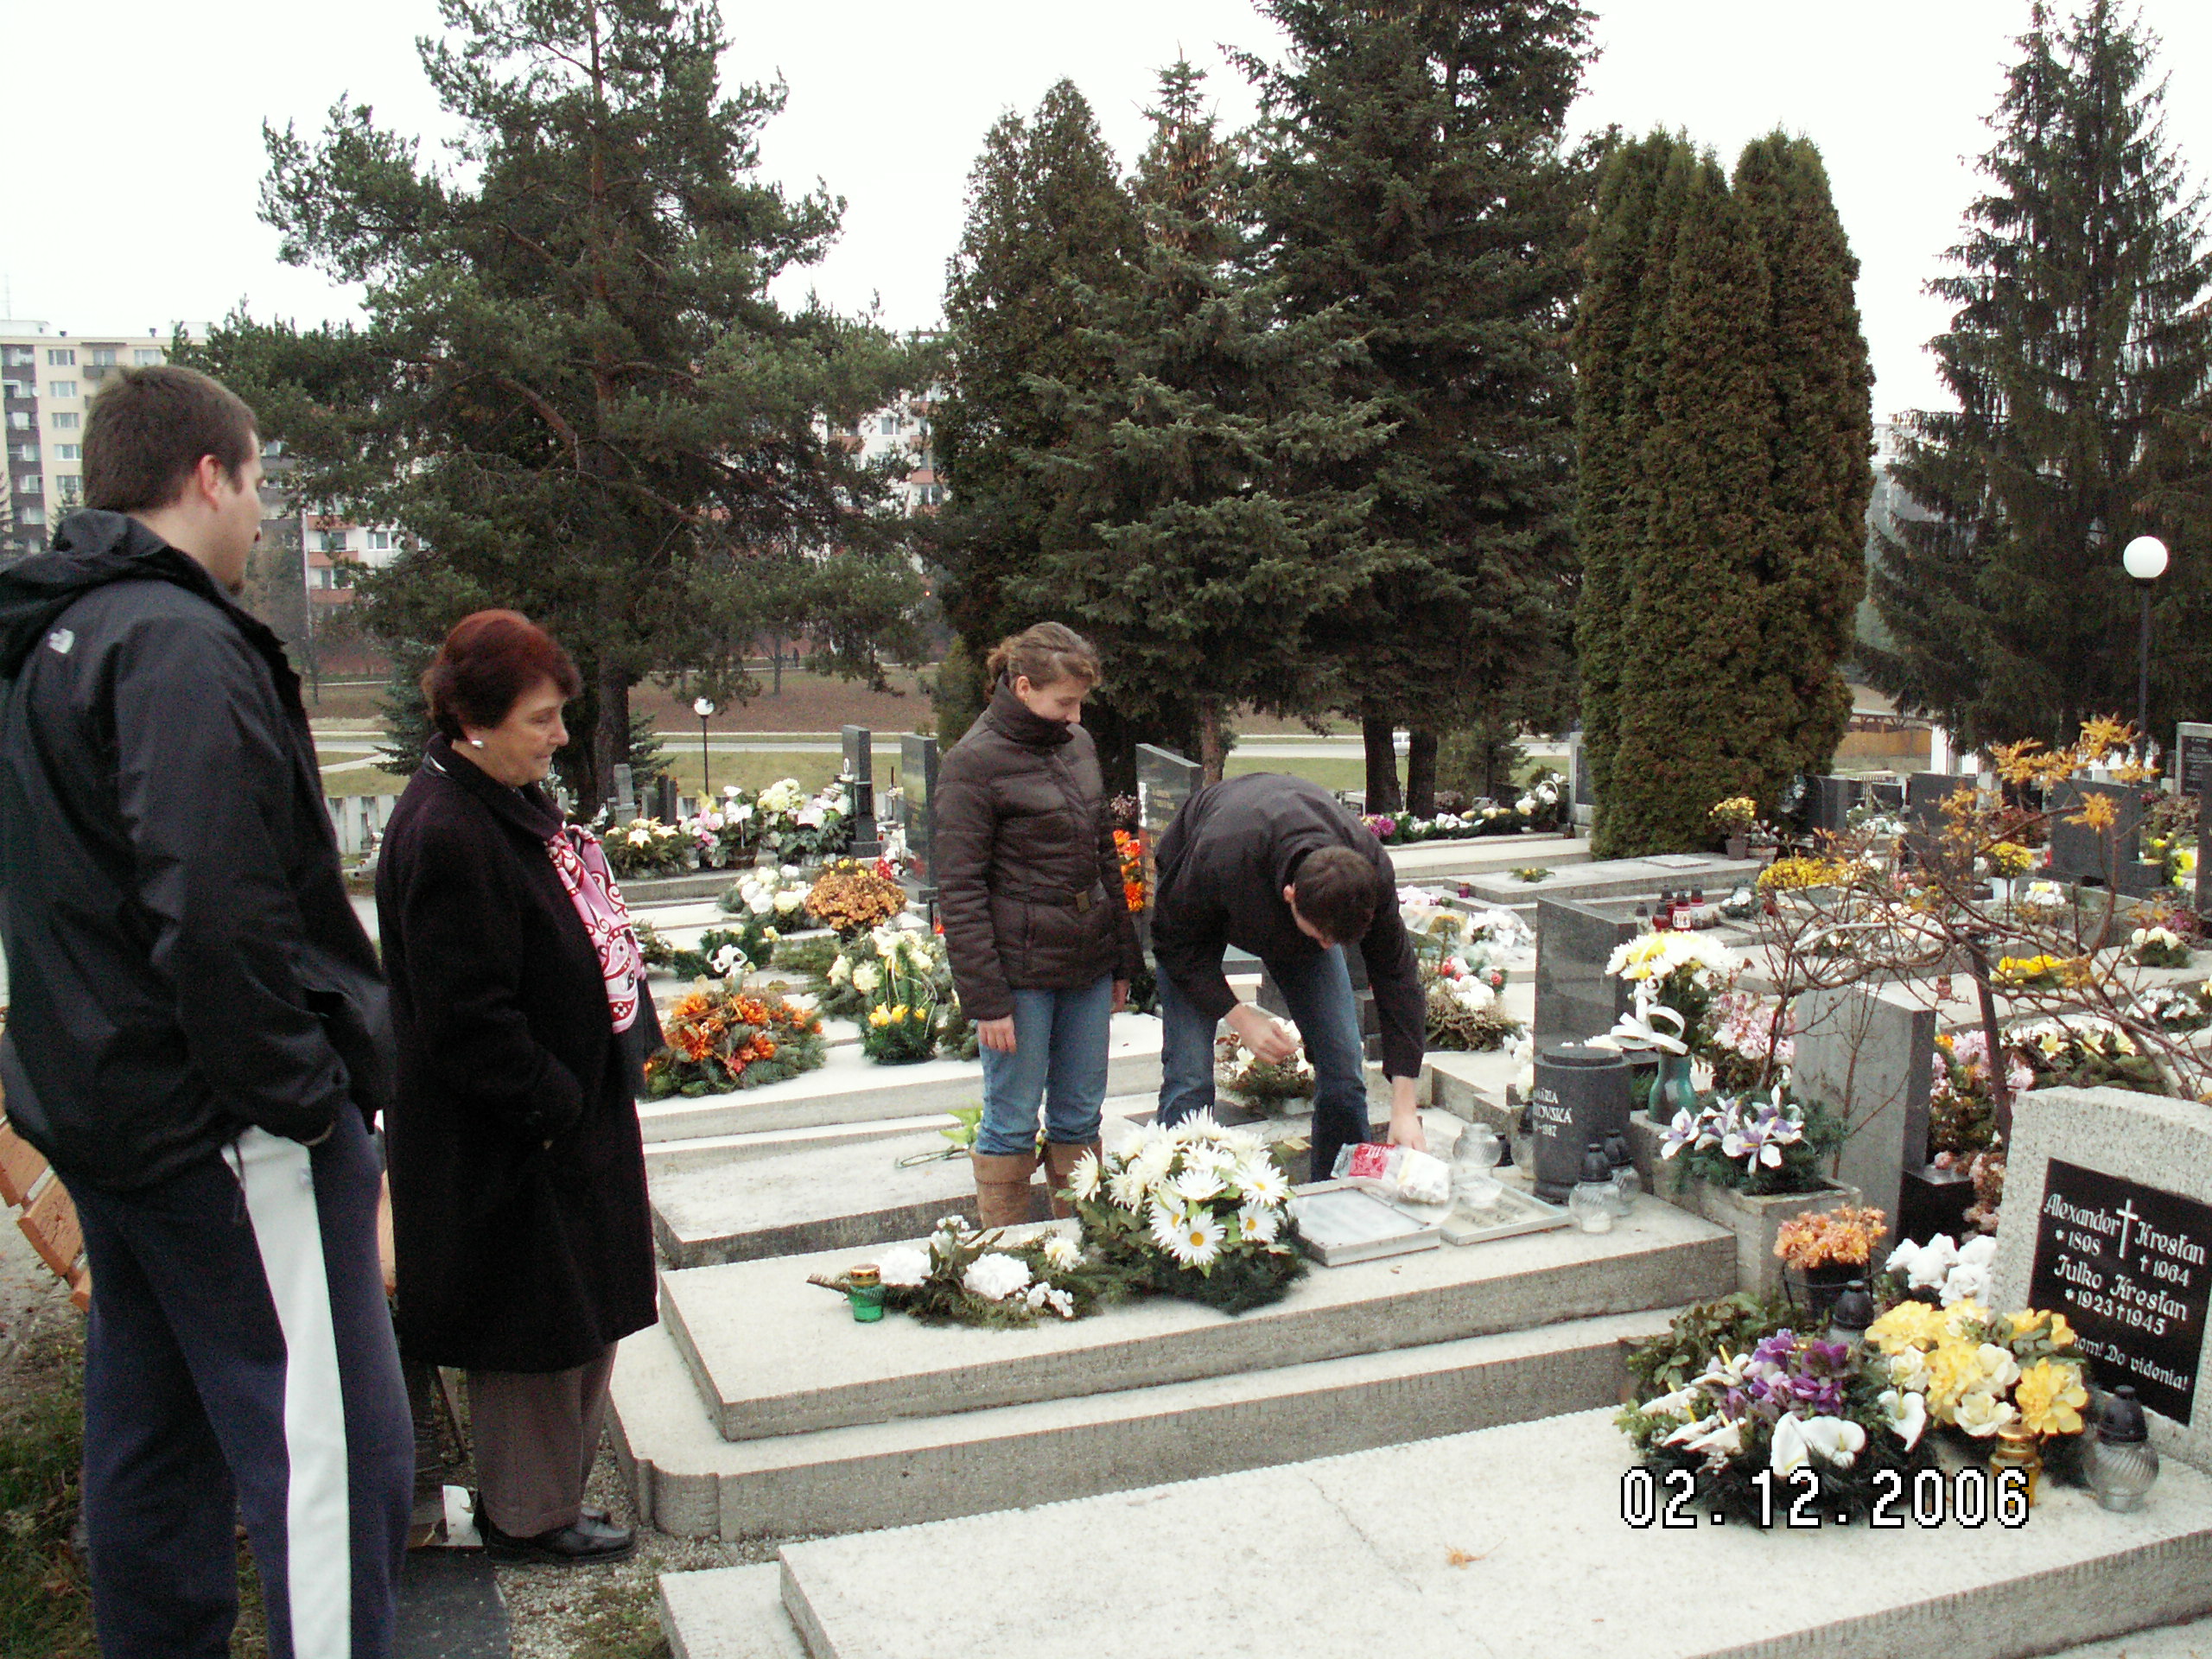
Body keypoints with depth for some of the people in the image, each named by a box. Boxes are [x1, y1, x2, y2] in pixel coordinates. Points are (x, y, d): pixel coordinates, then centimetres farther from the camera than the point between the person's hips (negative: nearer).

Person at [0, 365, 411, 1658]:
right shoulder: (180, 643, -18)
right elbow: (215, 913, -27)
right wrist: (307, 1100, -19)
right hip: (221, 1125, -10)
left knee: (153, 1425, 21)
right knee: (332, 1441, -4)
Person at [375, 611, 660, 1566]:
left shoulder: (513, 800, 8)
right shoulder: (444, 834, -24)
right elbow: (467, 1018, -25)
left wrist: (625, 1049, 11)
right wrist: (556, 1110, -18)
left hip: (573, 1111, 10)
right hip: (510, 1145, -10)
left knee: (582, 1321, 20)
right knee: (537, 1327, 6)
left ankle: (542, 1495, 36)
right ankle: (525, 1516, 25)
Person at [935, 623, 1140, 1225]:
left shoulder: (1078, 744, 9)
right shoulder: (974, 761, -11)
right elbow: (960, 892, -12)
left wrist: (1122, 960, 17)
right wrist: (986, 999, -15)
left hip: (1086, 965, 6)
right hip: (1020, 972, -6)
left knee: (1080, 1118, 14)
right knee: (1012, 1122, 4)